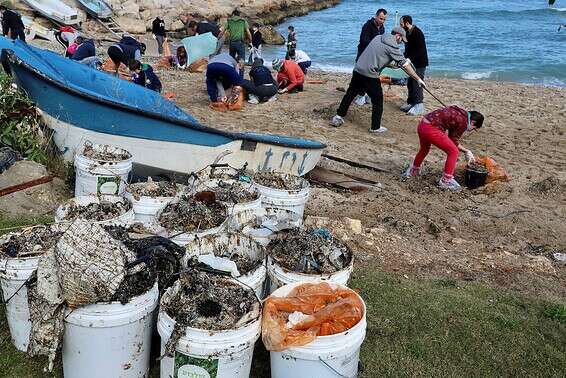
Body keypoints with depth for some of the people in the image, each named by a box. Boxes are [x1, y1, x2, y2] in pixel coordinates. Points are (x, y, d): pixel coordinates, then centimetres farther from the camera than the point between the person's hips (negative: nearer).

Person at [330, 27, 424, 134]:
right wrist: (418, 79, -3)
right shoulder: (392, 47, -7)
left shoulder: (378, 38, 14)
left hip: (357, 70, 7)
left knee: (350, 94, 16)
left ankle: (338, 117, 21)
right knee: (377, 100, 6)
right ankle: (375, 127, 12)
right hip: (370, 75, -7)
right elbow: (405, 65, -8)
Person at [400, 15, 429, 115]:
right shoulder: (408, 33, 10)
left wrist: (409, 59, -27)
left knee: (417, 84, -9)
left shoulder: (417, 33, -18)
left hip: (420, 63, -9)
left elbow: (419, 50, -23)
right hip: (413, 63, 9)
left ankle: (419, 107, -5)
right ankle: (410, 103, 24)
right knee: (410, 83, 13)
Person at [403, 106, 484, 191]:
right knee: (453, 151, -1)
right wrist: (466, 151, 14)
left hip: (422, 124, 10)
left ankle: (413, 171, 53)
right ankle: (446, 181, 7)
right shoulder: (463, 122, -8)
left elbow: (451, 137, 23)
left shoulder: (459, 112, 17)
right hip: (431, 129, -10)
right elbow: (454, 141, 1)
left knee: (424, 148, 34)